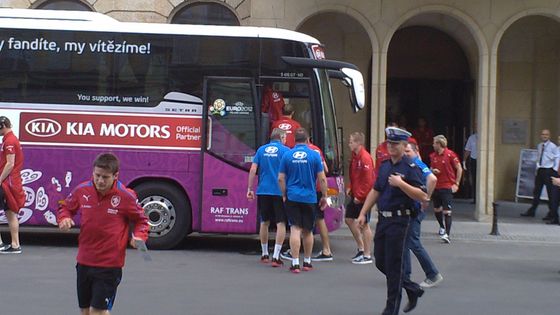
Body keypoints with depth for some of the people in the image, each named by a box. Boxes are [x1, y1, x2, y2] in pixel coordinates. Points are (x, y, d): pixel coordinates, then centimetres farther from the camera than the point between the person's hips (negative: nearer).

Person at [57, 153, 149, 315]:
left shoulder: (126, 196, -13)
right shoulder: (81, 190, -5)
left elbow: (141, 220, 3)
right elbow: (66, 207, 15)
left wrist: (139, 236, -16)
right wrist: (64, 218, -7)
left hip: (110, 265, -4)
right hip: (84, 262, 4)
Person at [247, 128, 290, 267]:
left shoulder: (261, 150, 9)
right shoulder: (285, 151, -2)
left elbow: (253, 170, 3)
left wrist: (250, 189, 7)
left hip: (263, 191, 4)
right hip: (280, 192, -4)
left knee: (264, 222, 16)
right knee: (281, 224, -1)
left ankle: (264, 254, 23)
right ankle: (276, 256, -9)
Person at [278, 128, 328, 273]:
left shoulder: (287, 155, 0)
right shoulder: (314, 155, -3)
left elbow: (281, 178, 1)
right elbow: (322, 178, -2)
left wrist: (284, 195, 13)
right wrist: (324, 196, 8)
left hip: (292, 197, 0)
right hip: (309, 197, 0)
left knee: (295, 229, -3)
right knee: (308, 231, 13)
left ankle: (295, 263, -10)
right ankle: (307, 262, 22)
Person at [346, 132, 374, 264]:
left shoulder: (365, 158, -18)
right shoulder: (355, 156, 10)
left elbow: (368, 180, -21)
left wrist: (359, 196, -19)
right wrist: (350, 188, 8)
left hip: (363, 197, -10)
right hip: (355, 195, 10)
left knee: (364, 224, -3)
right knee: (349, 219, 14)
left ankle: (367, 256, 5)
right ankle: (361, 248, 25)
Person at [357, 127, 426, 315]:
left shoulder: (410, 168, -10)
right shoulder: (384, 166, 13)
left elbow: (422, 196, -17)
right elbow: (375, 191, 19)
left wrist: (401, 183, -24)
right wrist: (363, 213, 13)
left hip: (399, 220, -8)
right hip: (383, 219, 8)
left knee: (393, 264, -3)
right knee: (380, 262, 11)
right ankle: (412, 289, 27)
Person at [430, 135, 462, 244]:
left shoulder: (450, 155, -10)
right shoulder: (433, 156, 8)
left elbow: (459, 169, -5)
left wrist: (456, 184, -8)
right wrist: (433, 170, -2)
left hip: (447, 187, -7)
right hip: (436, 186, 7)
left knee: (446, 211, -12)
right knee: (436, 209, 16)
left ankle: (447, 234, -16)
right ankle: (442, 227, 40)